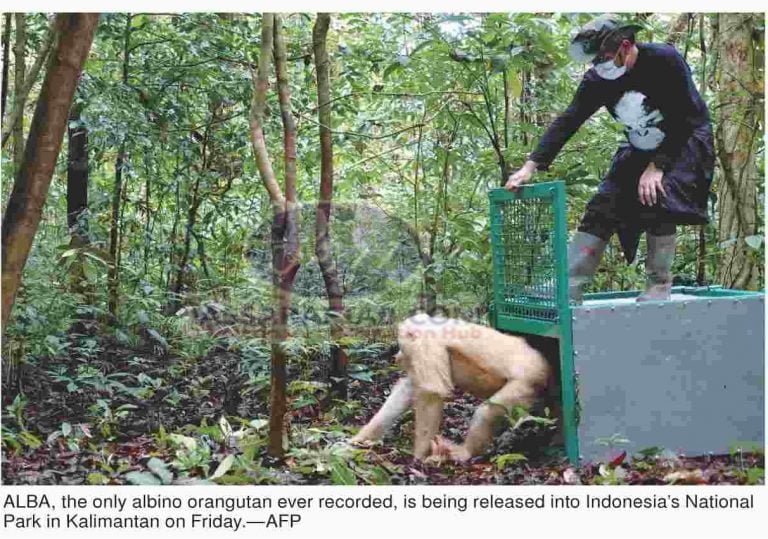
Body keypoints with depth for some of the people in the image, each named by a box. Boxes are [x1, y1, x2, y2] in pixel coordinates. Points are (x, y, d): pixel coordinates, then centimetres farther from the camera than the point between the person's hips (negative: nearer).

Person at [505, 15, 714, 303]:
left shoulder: (666, 61, -25)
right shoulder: (597, 80, -13)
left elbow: (686, 119, -23)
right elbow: (566, 123, -15)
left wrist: (658, 166, -28)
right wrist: (530, 166, -24)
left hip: (685, 141, -5)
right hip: (640, 148, 5)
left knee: (659, 198, -27)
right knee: (601, 208, -8)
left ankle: (659, 287, -11)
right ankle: (567, 289, -9)